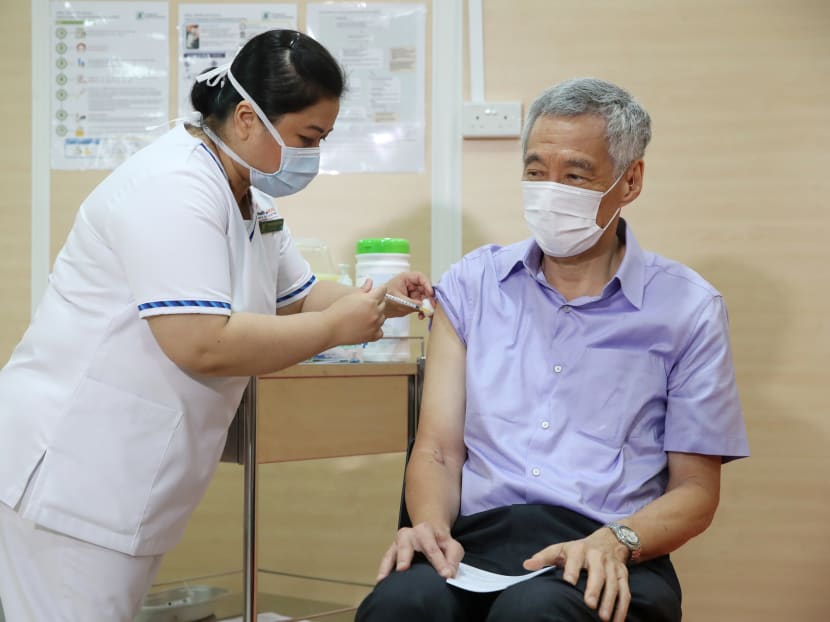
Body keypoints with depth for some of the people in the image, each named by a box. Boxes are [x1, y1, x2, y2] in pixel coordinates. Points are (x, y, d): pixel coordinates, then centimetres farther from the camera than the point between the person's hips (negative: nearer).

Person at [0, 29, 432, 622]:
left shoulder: (252, 199, 12)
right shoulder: (174, 188, -20)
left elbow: (299, 296, 21)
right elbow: (201, 343, -27)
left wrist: (379, 299, 2)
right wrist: (335, 328, -18)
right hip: (70, 470, -9)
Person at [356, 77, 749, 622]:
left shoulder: (687, 307, 8)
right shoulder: (473, 284, 15)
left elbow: (696, 488, 7)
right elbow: (437, 450, 10)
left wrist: (616, 541, -13)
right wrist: (432, 526, -13)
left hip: (609, 561, -1)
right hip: (476, 541, 2)